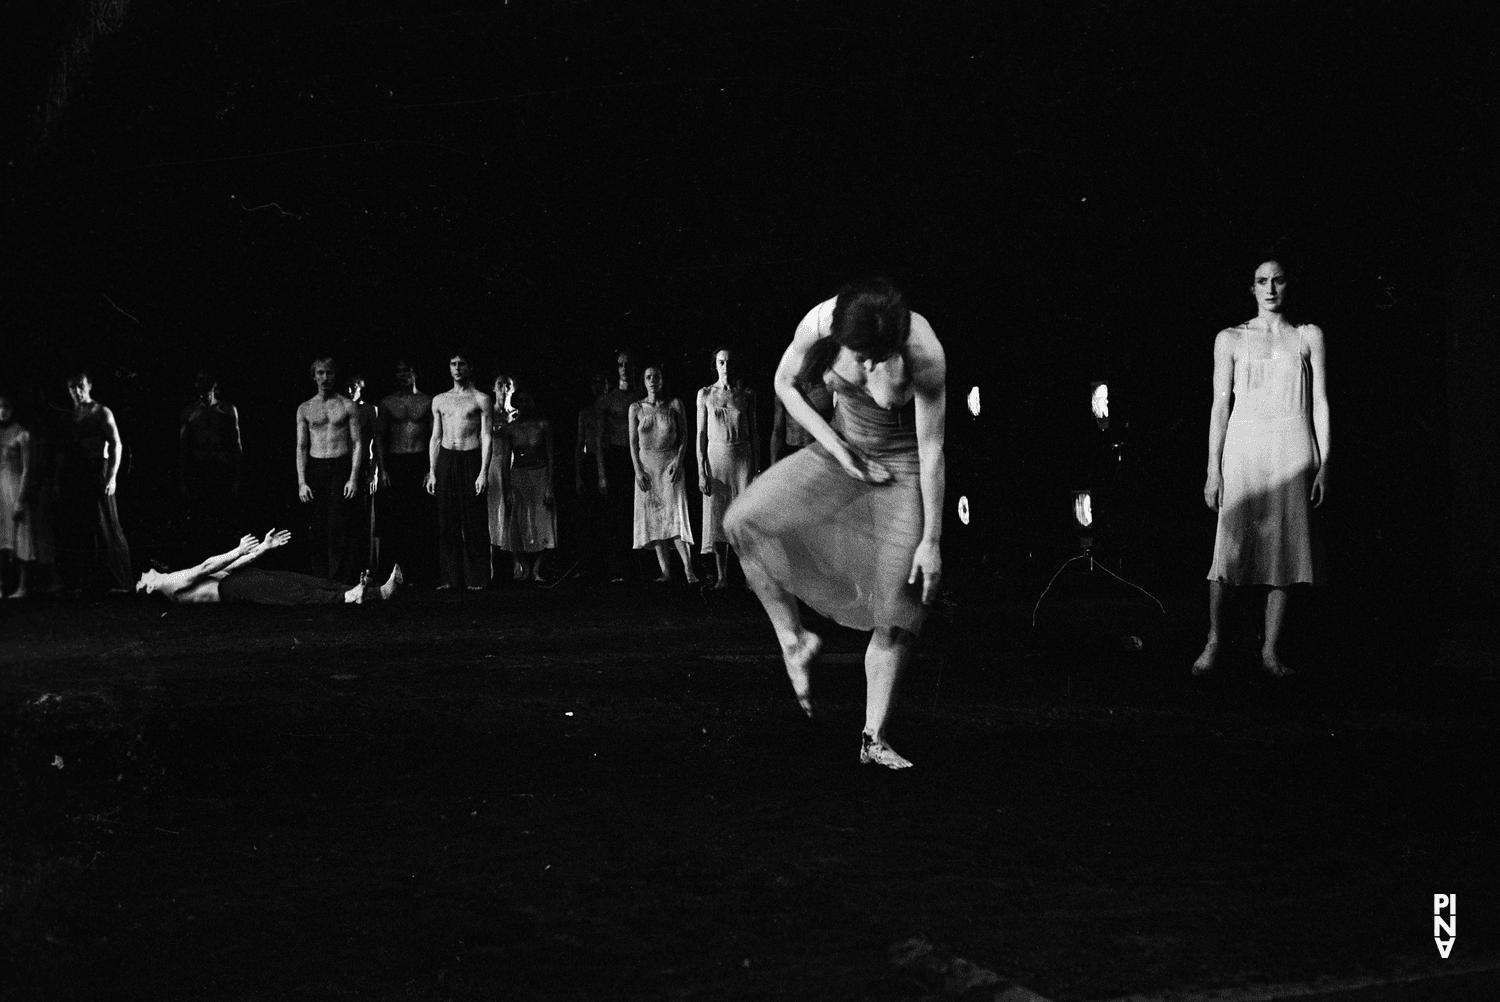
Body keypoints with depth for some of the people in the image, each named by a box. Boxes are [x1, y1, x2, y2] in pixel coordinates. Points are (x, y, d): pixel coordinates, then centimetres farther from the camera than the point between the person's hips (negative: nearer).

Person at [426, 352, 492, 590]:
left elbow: (486, 437, -3)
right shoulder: (440, 400, 14)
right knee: (447, 523, 2)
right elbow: (435, 437, 15)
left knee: (473, 523, -4)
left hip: (471, 459, -4)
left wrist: (483, 472, -11)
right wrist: (432, 472, 9)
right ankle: (450, 577, 6)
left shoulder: (481, 399, 1)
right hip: (445, 459, 4)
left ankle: (476, 578, 0)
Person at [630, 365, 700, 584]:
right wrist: (638, 470, -4)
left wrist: (678, 461, -9)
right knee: (653, 516, -1)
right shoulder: (636, 408, 5)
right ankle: (665, 571, 2)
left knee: (675, 514, -13)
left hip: (670, 464, -2)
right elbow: (633, 441, 5)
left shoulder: (674, 405, 3)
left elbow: (684, 436, 4)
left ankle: (688, 569, -13)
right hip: (646, 464, 2)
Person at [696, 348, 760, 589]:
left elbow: (754, 432, 6)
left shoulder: (746, 394, 4)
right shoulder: (705, 394, 4)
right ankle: (722, 576, 6)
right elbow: (701, 434, 3)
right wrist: (702, 471, -3)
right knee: (717, 517, 0)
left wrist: (756, 468, 0)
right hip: (715, 457, 0)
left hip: (742, 458, 0)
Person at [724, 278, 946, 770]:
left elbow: (932, 448, -23)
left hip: (904, 462, -3)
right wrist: (837, 449, -12)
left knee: (897, 609, -9)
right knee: (745, 522, -16)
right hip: (845, 449, 3)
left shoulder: (925, 354, -32)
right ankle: (793, 638, -1)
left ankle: (873, 738, 3)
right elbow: (785, 383, -3)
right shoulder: (820, 323, -24)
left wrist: (931, 541, -18)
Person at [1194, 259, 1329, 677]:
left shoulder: (1308, 337, 10)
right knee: (1230, 545, -10)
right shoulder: (1231, 340, 8)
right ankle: (1214, 642, -3)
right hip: (1244, 444, -1)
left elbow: (1320, 402, 8)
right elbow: (1220, 404, 6)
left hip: (1292, 450, 1)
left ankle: (1270, 649, 4)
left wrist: (1324, 464, 2)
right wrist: (1214, 468, 1)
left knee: (1284, 546, -1)